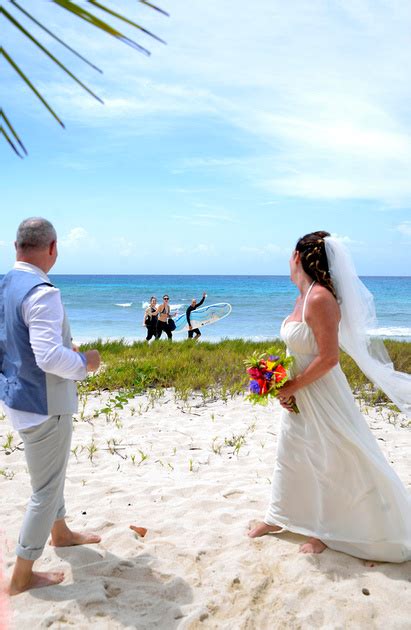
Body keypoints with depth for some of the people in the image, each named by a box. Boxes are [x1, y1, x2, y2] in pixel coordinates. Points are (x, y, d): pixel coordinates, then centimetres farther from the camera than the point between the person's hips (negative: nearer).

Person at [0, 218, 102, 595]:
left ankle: (60, 533, 50)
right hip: (43, 405, -9)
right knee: (46, 488, 7)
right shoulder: (41, 293, -25)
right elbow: (50, 357, -32)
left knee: (51, 473, 28)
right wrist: (85, 363, -13)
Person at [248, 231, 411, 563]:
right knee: (291, 453, 21)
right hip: (300, 396, 10)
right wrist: (286, 387, 1)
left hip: (322, 396, -10)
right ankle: (279, 518, 38)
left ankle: (329, 530, 27)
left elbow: (328, 357, -25)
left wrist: (291, 387, -17)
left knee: (334, 462, 8)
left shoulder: (321, 299, -23)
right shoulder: (303, 297, 5)